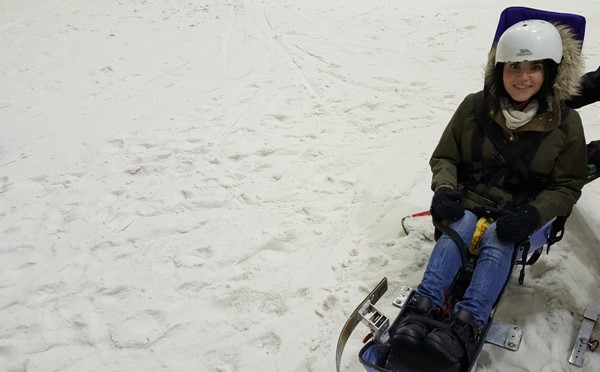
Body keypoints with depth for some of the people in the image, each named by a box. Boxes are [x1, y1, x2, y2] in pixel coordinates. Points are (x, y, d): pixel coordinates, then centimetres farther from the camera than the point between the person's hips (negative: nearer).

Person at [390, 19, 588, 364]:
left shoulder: (565, 123, -2)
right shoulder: (474, 107, -1)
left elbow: (568, 185, 2)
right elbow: (444, 157, 8)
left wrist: (533, 214, -17)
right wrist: (445, 188, -14)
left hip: (520, 213, -1)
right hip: (471, 200, 1)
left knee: (498, 240, -32)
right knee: (459, 228, -31)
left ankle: (466, 326, -45)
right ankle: (422, 311, -43)